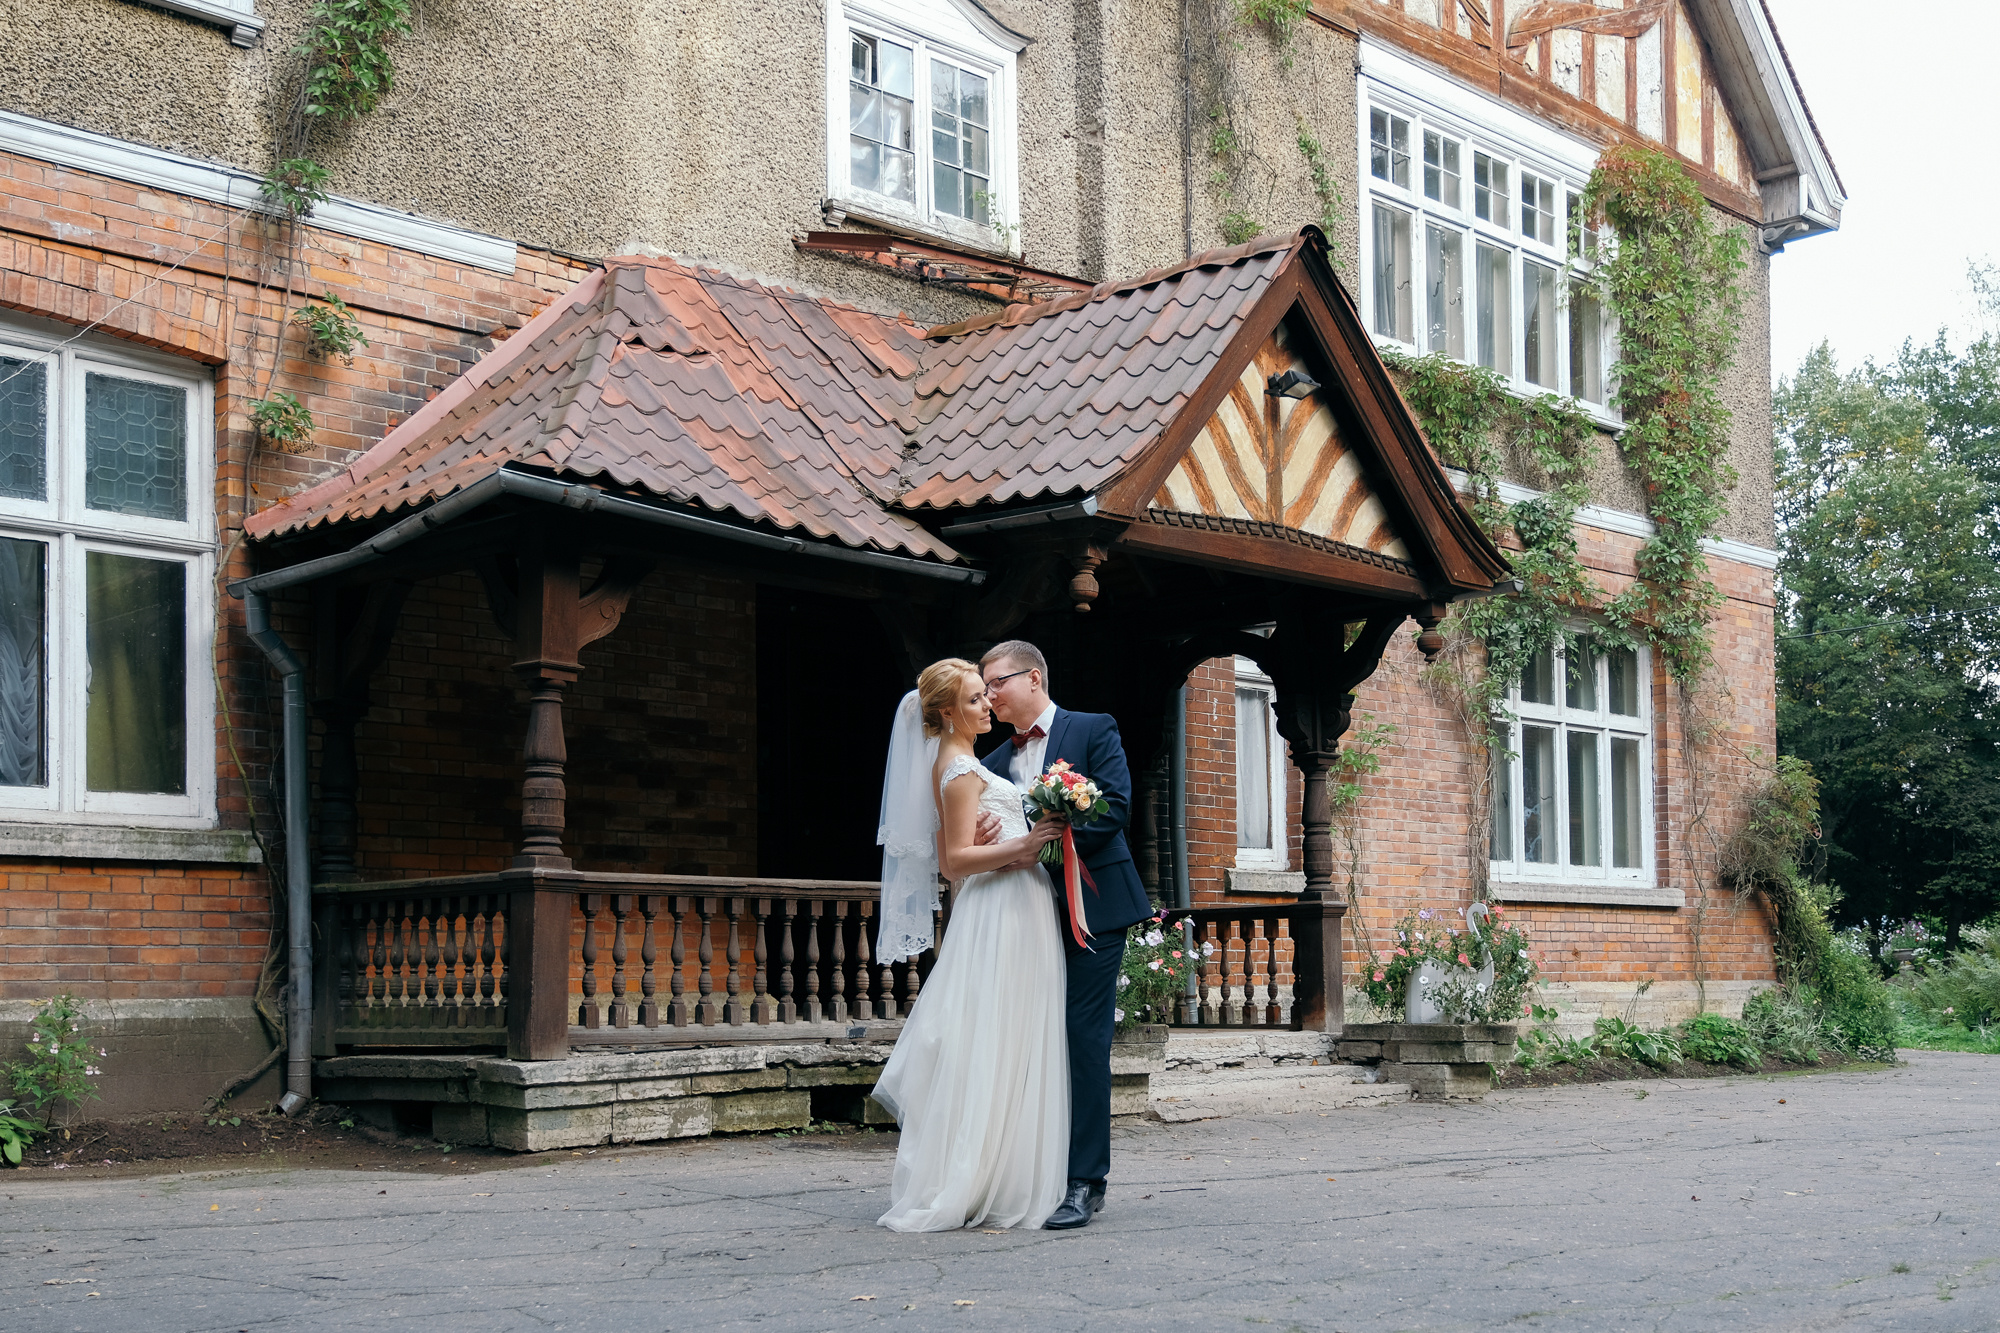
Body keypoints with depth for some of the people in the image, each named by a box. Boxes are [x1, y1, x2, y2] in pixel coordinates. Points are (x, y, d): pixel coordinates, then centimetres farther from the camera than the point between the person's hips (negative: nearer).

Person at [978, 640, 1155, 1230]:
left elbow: (1115, 805, -11)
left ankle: (1085, 1182, -8)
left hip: (1091, 909, -6)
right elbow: (981, 840, 12)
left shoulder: (1093, 730, 2)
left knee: (1085, 1042, -9)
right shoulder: (996, 763, 17)